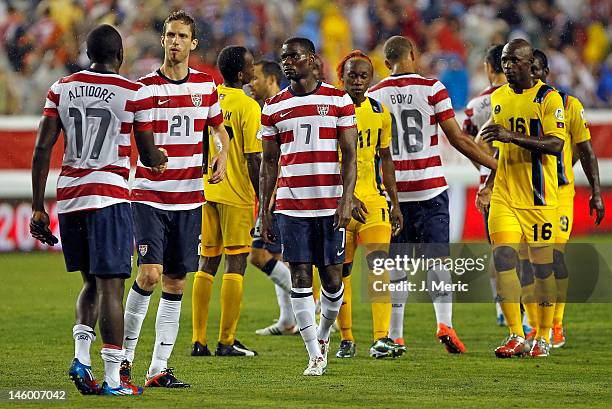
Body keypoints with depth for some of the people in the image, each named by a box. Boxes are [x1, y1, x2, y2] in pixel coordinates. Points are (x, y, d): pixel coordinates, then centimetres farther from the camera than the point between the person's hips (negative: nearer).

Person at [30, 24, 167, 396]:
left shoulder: (61, 89, 8)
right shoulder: (134, 93, -4)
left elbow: (43, 149, 5)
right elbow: (149, 157, 1)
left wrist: (38, 208, 9)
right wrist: (161, 159, 26)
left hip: (69, 197, 5)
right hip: (109, 196, -5)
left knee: (92, 282, 19)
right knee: (110, 286, -2)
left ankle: (81, 355, 2)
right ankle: (113, 379, -3)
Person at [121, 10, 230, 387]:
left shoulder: (205, 86, 6)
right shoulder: (145, 87, -5)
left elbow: (220, 127, 22)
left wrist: (223, 155, 2)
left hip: (189, 199, 4)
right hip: (149, 196, -4)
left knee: (176, 282, 4)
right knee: (150, 274, -17)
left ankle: (159, 368, 9)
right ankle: (125, 353, 0)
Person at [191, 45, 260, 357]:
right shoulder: (248, 106, -12)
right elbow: (253, 159, -14)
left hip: (206, 191, 6)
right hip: (237, 194, -6)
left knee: (206, 263, 10)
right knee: (235, 264, 0)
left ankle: (199, 340, 9)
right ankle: (226, 341, -1)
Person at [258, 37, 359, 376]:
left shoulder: (338, 100, 2)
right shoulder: (274, 107, 7)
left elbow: (349, 155, 1)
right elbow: (269, 162, 11)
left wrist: (346, 199, -9)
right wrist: (263, 211, 7)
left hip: (330, 205, -1)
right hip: (291, 205, 1)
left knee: (332, 277, 1)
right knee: (300, 277, -4)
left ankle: (323, 334, 28)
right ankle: (315, 356, 0)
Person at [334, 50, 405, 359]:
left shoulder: (379, 112, 8)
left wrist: (395, 203, 14)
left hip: (373, 199, 2)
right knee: (340, 271, 4)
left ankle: (381, 339, -17)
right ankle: (346, 339, 15)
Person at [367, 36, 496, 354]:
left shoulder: (374, 95, 4)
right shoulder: (432, 88, -3)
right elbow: (457, 139, -4)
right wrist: (495, 165, 4)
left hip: (392, 191, 2)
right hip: (430, 189, -2)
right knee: (437, 261, 2)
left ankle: (394, 336, 7)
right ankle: (444, 322, -16)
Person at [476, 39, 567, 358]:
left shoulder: (548, 98, -8)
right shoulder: (498, 98, 12)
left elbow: (555, 145, -18)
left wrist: (512, 136, -26)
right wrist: (488, 185, 18)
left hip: (539, 197, -5)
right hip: (504, 196, 5)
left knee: (542, 266, 2)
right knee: (503, 259, -8)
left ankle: (543, 338, 13)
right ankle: (516, 337, -5)